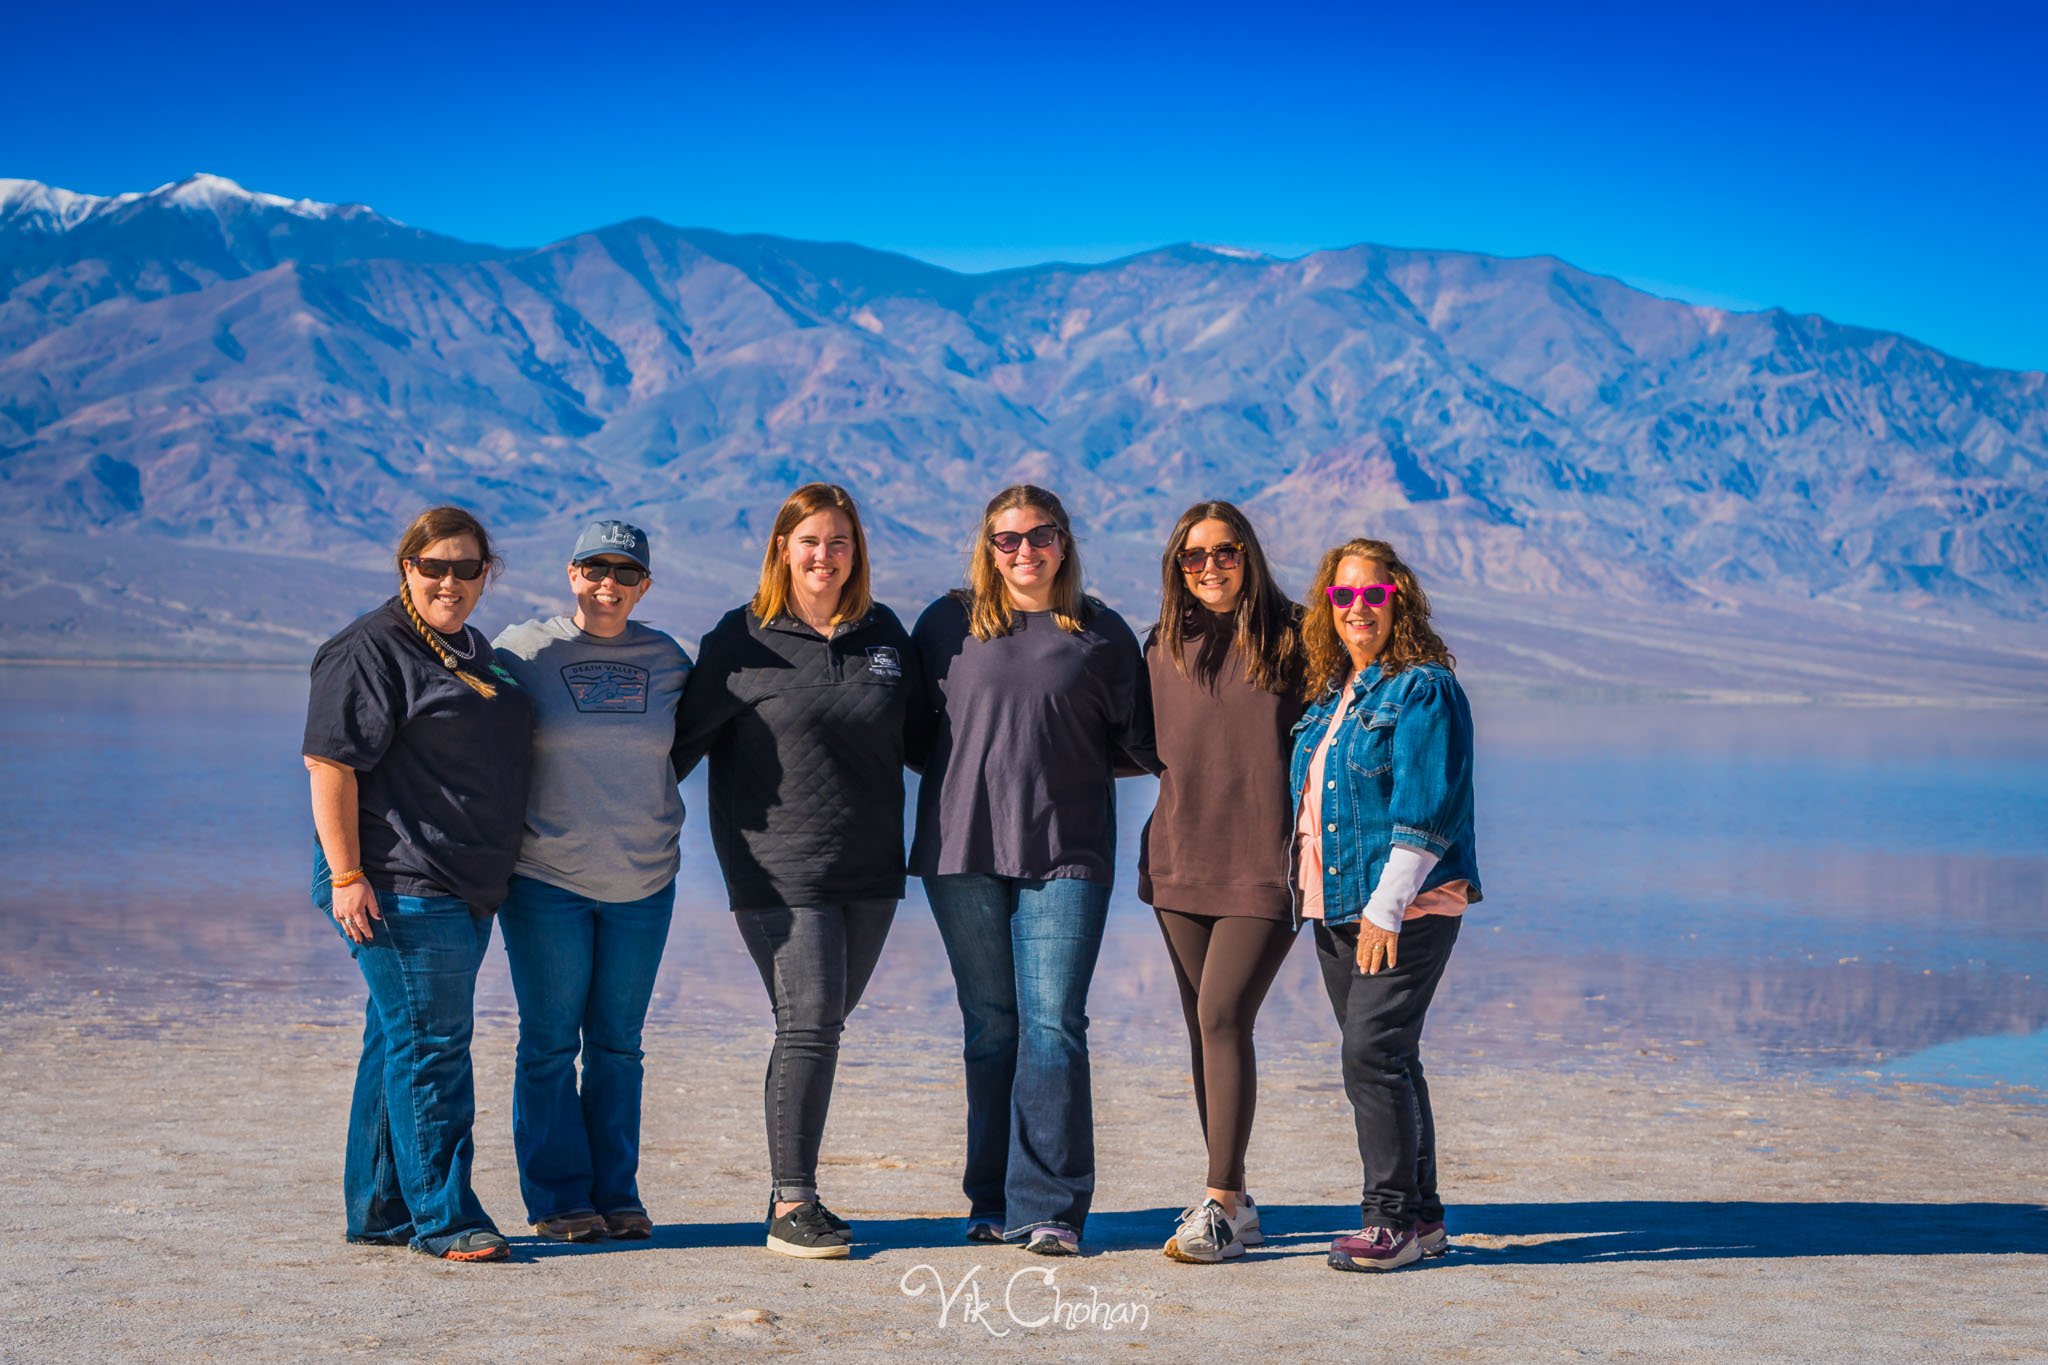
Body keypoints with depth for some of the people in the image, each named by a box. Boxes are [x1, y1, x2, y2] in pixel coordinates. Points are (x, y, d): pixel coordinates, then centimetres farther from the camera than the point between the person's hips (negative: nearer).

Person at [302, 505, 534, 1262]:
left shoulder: (472, 648, 19)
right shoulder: (369, 650, -9)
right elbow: (329, 761, -14)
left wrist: (493, 874, 27)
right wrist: (346, 875, -21)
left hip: (465, 887, 9)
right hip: (399, 887, -9)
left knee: (402, 1042, 13)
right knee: (429, 1043, -9)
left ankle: (380, 1210, 20)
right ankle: (443, 1217, -4)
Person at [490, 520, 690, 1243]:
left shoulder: (667, 660, 5)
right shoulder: (524, 649, -4)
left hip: (643, 880, 3)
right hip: (546, 878, -3)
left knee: (619, 1043, 9)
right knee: (550, 1041, 1)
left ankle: (616, 1193, 17)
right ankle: (559, 1198, 10)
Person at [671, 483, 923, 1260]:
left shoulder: (885, 635, 12)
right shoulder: (742, 641, -1)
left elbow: (917, 740, 23)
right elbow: (685, 738, 2)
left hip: (870, 873, 4)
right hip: (778, 871, -4)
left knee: (822, 1026, 10)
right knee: (808, 1024, -12)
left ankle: (795, 1190, 21)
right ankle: (791, 1205, -7)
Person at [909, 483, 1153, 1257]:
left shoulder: (1101, 635, 7)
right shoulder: (949, 625, 9)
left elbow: (1138, 741, 12)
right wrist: (976, 769, 6)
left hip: (1066, 856, -1)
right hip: (964, 851, 2)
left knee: (1053, 1025, -10)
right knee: (990, 1028, 8)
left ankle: (1049, 1210, -8)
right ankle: (994, 1203, 16)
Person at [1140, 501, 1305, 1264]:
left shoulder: (1290, 640, -2)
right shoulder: (1164, 649, 10)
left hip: (1265, 865, -5)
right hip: (1183, 861, 5)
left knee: (1223, 1015, -15)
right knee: (1205, 1027, 7)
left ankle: (1220, 1207, -11)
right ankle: (1234, 1202, 17)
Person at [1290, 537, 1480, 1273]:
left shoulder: (1424, 688, -8)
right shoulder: (1327, 694, 16)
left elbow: (1423, 810, -15)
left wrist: (1386, 907, -19)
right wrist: (1313, 896, 17)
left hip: (1408, 907, -8)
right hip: (1336, 907, 8)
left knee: (1374, 1054, -13)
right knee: (1384, 1059, 11)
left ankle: (1392, 1218, -5)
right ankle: (1421, 1215, 18)